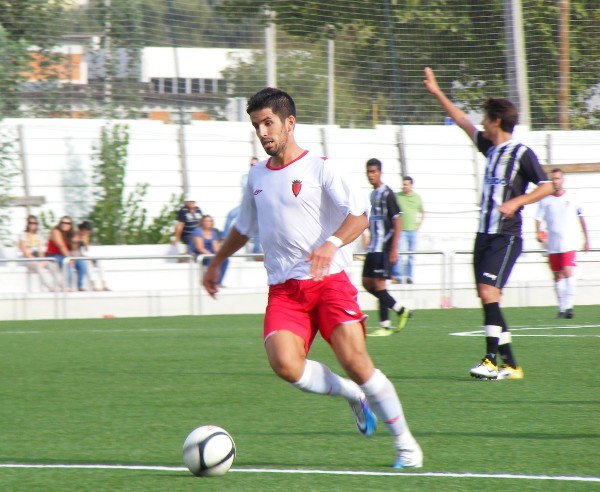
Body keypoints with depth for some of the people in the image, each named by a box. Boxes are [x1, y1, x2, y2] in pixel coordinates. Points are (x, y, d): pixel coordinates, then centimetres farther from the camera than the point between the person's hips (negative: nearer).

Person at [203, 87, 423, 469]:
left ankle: (405, 441, 1)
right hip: (283, 289, 4)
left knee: (355, 361, -17)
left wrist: (332, 243, -33)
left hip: (329, 280, -4)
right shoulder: (257, 177, 15)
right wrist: (216, 263, 42)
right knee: (285, 364, -22)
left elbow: (360, 214, -15)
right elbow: (244, 227, 34)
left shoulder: (319, 168, -3)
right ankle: (352, 395, 7)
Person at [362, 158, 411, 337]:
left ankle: (385, 325, 0)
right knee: (367, 282, 8)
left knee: (378, 283, -8)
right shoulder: (373, 194, 15)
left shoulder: (386, 193, -11)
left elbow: (397, 222, -14)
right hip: (373, 247, 9)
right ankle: (401, 310, 15)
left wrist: (394, 249, -18)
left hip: (383, 247, -9)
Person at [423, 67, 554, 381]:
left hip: (506, 237, -8)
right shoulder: (491, 148, 14)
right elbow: (462, 121, 24)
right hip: (485, 234, 8)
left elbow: (546, 187, -9)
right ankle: (510, 364, 6)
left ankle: (491, 360, -22)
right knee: (487, 298, 3)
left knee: (488, 291, -19)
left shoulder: (521, 153, -8)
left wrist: (517, 202, -20)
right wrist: (436, 92, 27)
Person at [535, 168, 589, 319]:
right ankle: (561, 308, 17)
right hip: (552, 244, 3)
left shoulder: (572, 198, 3)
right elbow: (538, 219, 4)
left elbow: (581, 217, 13)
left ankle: (568, 306, -22)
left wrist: (586, 240, 15)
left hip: (569, 243, -2)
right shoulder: (545, 200, 5)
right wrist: (539, 234, -16)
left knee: (568, 272, -18)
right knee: (557, 276, 8)